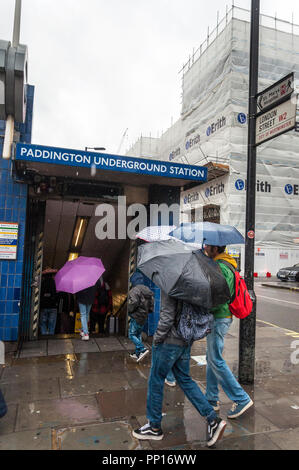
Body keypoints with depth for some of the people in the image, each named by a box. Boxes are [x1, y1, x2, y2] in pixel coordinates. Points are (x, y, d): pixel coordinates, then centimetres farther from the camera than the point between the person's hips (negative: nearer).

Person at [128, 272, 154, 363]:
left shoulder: (134, 290, -16)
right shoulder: (148, 290, 10)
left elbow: (134, 302, -27)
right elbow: (152, 303, 11)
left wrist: (129, 310, -10)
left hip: (136, 317, -8)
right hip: (144, 317, 8)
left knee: (132, 335, 0)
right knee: (138, 335, 18)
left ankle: (142, 349, -11)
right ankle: (137, 353, 22)